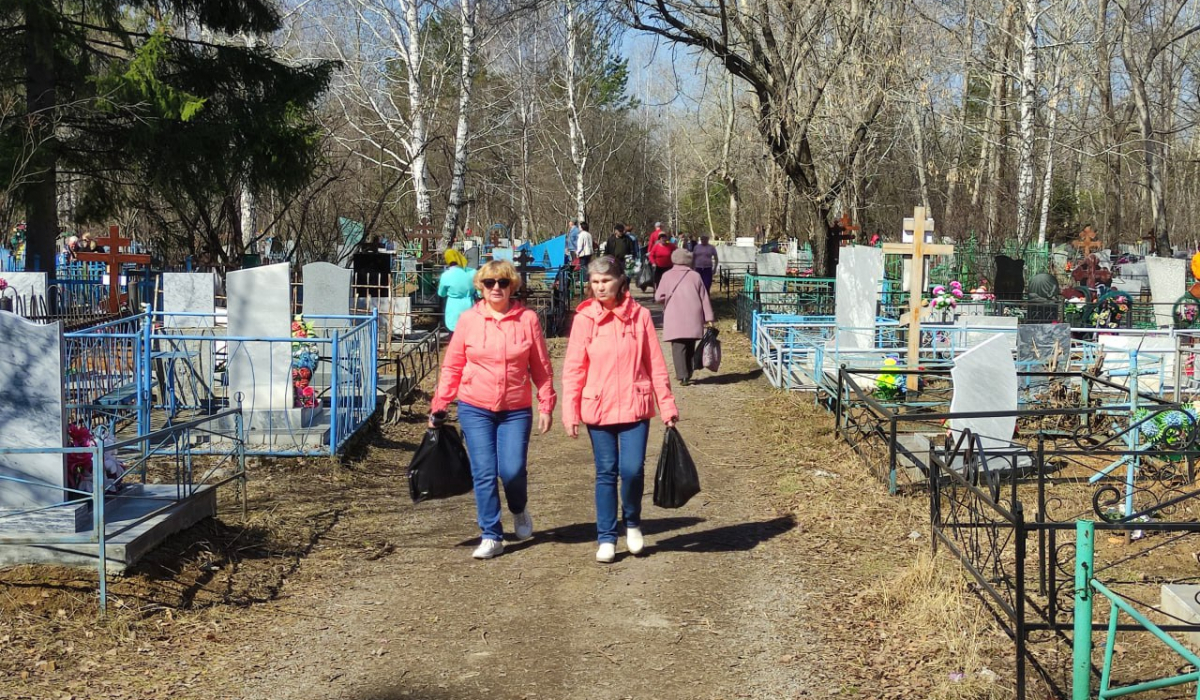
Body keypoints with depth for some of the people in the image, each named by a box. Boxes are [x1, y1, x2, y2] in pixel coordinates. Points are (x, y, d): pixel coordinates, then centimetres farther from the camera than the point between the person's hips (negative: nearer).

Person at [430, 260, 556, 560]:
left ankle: (519, 511, 26)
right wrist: (439, 406, 3)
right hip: (475, 409, 1)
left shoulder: (527, 318, -1)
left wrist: (546, 405, 0)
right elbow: (452, 366, 5)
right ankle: (491, 536, 11)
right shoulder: (469, 319, 0)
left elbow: (541, 367, 3)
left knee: (512, 470, -8)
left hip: (516, 410, -1)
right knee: (484, 473, -2)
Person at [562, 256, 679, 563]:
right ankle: (606, 539, 18)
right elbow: (573, 368, 0)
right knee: (606, 473, 6)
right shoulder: (584, 319, -1)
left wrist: (667, 406, 3)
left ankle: (632, 522, 20)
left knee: (632, 469, -9)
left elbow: (656, 364, 3)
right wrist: (570, 411, -5)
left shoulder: (640, 316, 0)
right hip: (598, 408, 1)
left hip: (635, 407, 0)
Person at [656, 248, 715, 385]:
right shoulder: (695, 276, 8)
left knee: (678, 347, -6)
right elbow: (704, 298, 6)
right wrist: (708, 317, 7)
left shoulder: (668, 276, 2)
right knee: (690, 347, 16)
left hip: (675, 318, -3)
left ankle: (682, 376, -18)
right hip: (693, 318, 3)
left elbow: (658, 297, 0)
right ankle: (687, 374, 22)